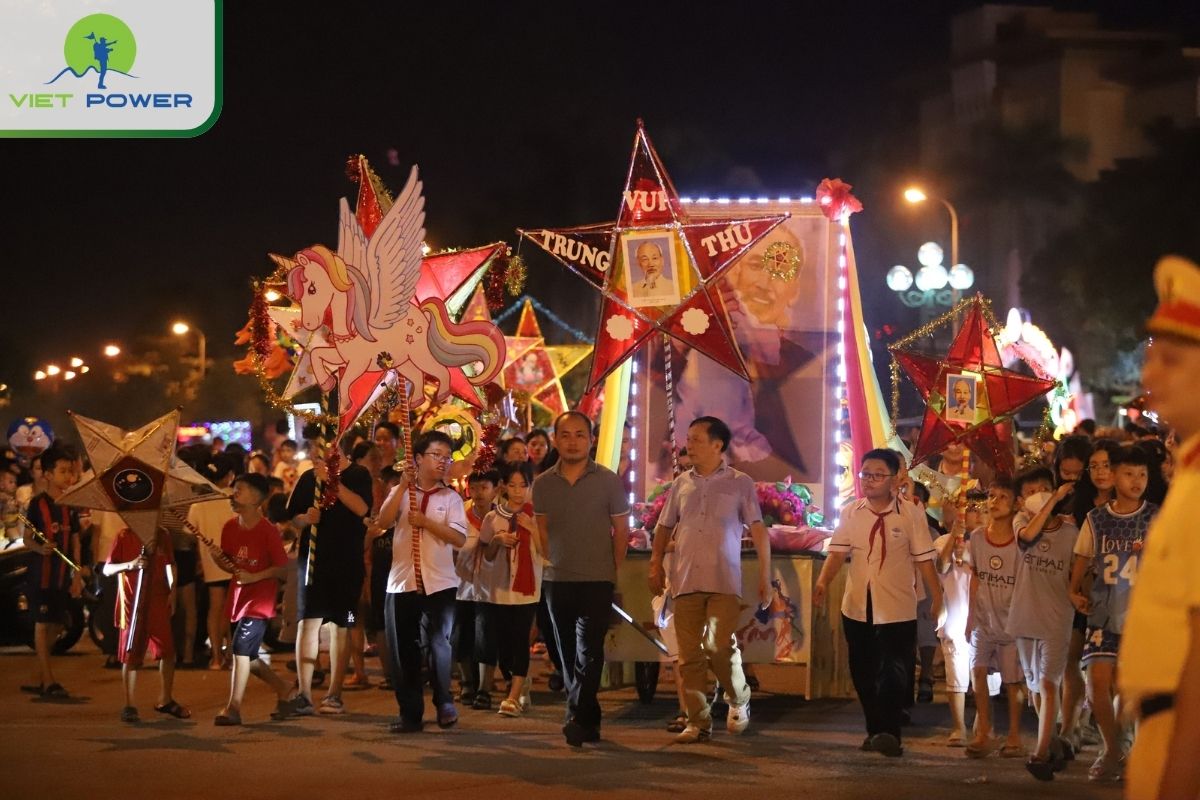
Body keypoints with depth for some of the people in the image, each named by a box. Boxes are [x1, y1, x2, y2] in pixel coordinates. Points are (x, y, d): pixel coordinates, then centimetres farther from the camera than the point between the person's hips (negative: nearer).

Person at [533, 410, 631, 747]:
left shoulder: (608, 481, -4)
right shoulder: (543, 484, 4)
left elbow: (621, 530, 1)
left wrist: (613, 572, 1)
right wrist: (555, 562, 7)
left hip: (597, 581, -4)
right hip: (557, 581, 4)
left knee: (588, 654, -11)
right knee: (568, 655, 9)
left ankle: (579, 720, -15)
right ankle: (589, 722, 19)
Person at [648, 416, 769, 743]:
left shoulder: (740, 483, 2)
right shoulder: (681, 484, 11)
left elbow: (758, 530, 1)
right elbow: (664, 527, 17)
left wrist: (765, 577, -4)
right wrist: (656, 565, 4)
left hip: (724, 582, -4)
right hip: (685, 581, 4)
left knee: (720, 646, -14)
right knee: (690, 655, 1)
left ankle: (740, 699, 12)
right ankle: (698, 722, 8)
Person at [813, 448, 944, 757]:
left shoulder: (910, 514, -5)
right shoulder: (852, 512, 4)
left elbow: (923, 558, -3)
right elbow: (838, 552, -2)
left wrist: (937, 596, -5)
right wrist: (823, 583, -17)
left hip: (897, 608, -4)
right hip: (857, 607, 4)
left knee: (894, 673, -11)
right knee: (863, 673, 11)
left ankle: (888, 733, -12)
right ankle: (874, 730, 24)